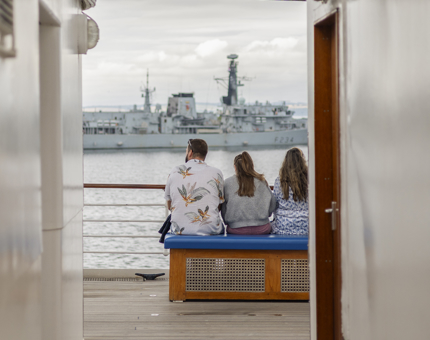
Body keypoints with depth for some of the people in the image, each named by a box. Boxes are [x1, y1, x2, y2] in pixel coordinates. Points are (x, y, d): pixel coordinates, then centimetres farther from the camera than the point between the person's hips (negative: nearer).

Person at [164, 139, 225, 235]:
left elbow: (169, 206, 13)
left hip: (180, 230, 1)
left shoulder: (175, 172, 3)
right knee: (220, 227, 33)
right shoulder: (216, 173, 0)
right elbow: (219, 207, 7)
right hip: (210, 230, -1)